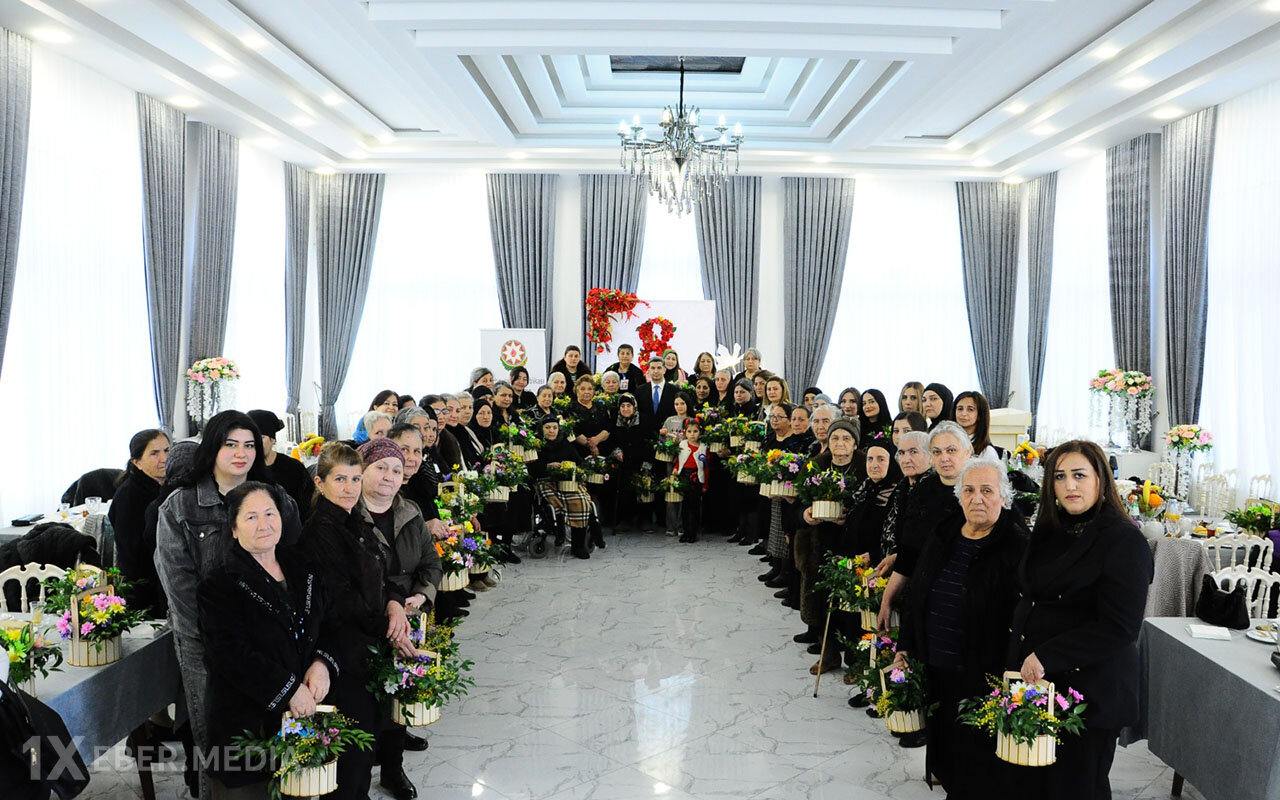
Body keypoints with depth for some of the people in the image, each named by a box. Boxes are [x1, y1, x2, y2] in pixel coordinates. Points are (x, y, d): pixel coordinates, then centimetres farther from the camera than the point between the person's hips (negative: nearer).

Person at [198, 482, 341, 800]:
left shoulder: (303, 570, 9)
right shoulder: (220, 585, -8)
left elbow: (331, 624, 9)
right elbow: (233, 654, -17)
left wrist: (323, 663, -11)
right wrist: (289, 690, -19)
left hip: (305, 711, 5)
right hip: (248, 723, -4)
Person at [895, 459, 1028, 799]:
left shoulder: (1018, 547, -13)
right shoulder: (943, 538, 7)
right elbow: (915, 598, 15)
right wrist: (905, 646, 15)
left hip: (985, 678, -6)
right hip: (935, 671, 6)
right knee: (949, 757, 19)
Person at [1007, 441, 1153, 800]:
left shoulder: (1123, 541, -12)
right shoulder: (1048, 532, 11)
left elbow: (1120, 628, -18)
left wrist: (1046, 658, -20)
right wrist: (1023, 656, 5)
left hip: (1088, 689, -6)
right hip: (1030, 679, 7)